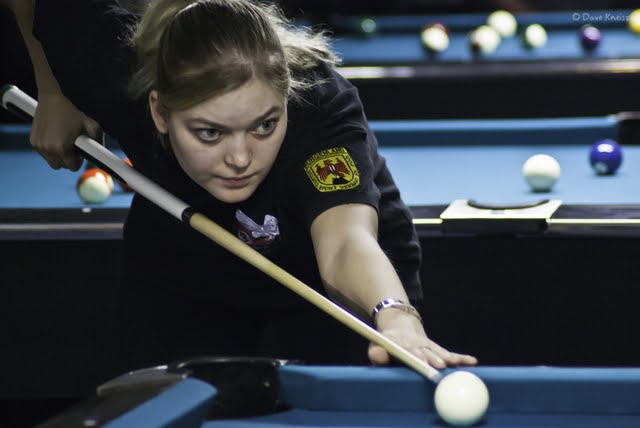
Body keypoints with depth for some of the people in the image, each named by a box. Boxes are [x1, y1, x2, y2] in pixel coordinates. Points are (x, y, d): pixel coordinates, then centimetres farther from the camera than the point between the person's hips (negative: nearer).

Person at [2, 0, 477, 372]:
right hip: (181, 269, 3)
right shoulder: (120, 72, -33)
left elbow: (345, 242, -60)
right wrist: (53, 96, -11)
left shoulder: (319, 103, -42)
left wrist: (396, 316, -78)